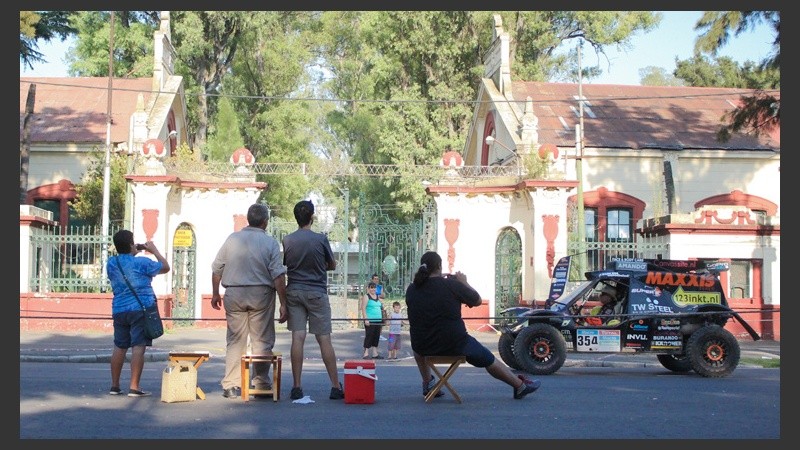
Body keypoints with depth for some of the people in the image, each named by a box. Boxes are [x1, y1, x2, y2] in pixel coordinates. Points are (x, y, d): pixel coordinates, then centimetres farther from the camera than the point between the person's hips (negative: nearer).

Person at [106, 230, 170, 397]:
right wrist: (154, 251, 14)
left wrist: (133, 253, 23)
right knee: (138, 347, -6)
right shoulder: (142, 263, -8)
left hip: (119, 310, 6)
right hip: (141, 308, -6)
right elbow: (165, 267, 4)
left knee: (119, 347, 13)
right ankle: (134, 387, -10)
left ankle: (115, 386, 18)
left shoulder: (111, 263, 7)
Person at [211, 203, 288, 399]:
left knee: (235, 341, 8)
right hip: (261, 295, -3)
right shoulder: (270, 243, -5)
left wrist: (215, 294, 21)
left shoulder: (232, 238, 4)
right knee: (262, 341, 6)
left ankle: (231, 385, 9)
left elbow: (217, 269, 9)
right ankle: (261, 384, 8)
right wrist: (283, 304, -7)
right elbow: (278, 276, -10)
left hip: (234, 294, 3)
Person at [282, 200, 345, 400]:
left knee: (297, 338, 1)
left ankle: (297, 387, 0)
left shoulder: (287, 240, 0)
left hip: (294, 292, 2)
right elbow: (332, 265, 6)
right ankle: (336, 387, 4)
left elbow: (283, 264, 13)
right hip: (317, 292, -2)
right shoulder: (321, 239, -6)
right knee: (324, 339, 1)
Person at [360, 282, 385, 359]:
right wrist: (366, 319, -19)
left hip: (378, 320, 7)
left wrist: (382, 321, 18)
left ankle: (375, 353, 14)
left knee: (376, 337, 8)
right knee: (369, 336, -7)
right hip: (370, 321, -7)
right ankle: (366, 354, -4)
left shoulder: (378, 297, 18)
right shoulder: (366, 297, -3)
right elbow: (363, 308, -10)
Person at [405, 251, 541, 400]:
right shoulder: (451, 285, -12)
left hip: (422, 346, 3)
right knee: (488, 359, 20)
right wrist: (464, 282, 17)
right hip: (455, 344, -3)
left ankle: (428, 383, 36)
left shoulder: (411, 289, -2)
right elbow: (478, 301, 1)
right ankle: (521, 386, 34)